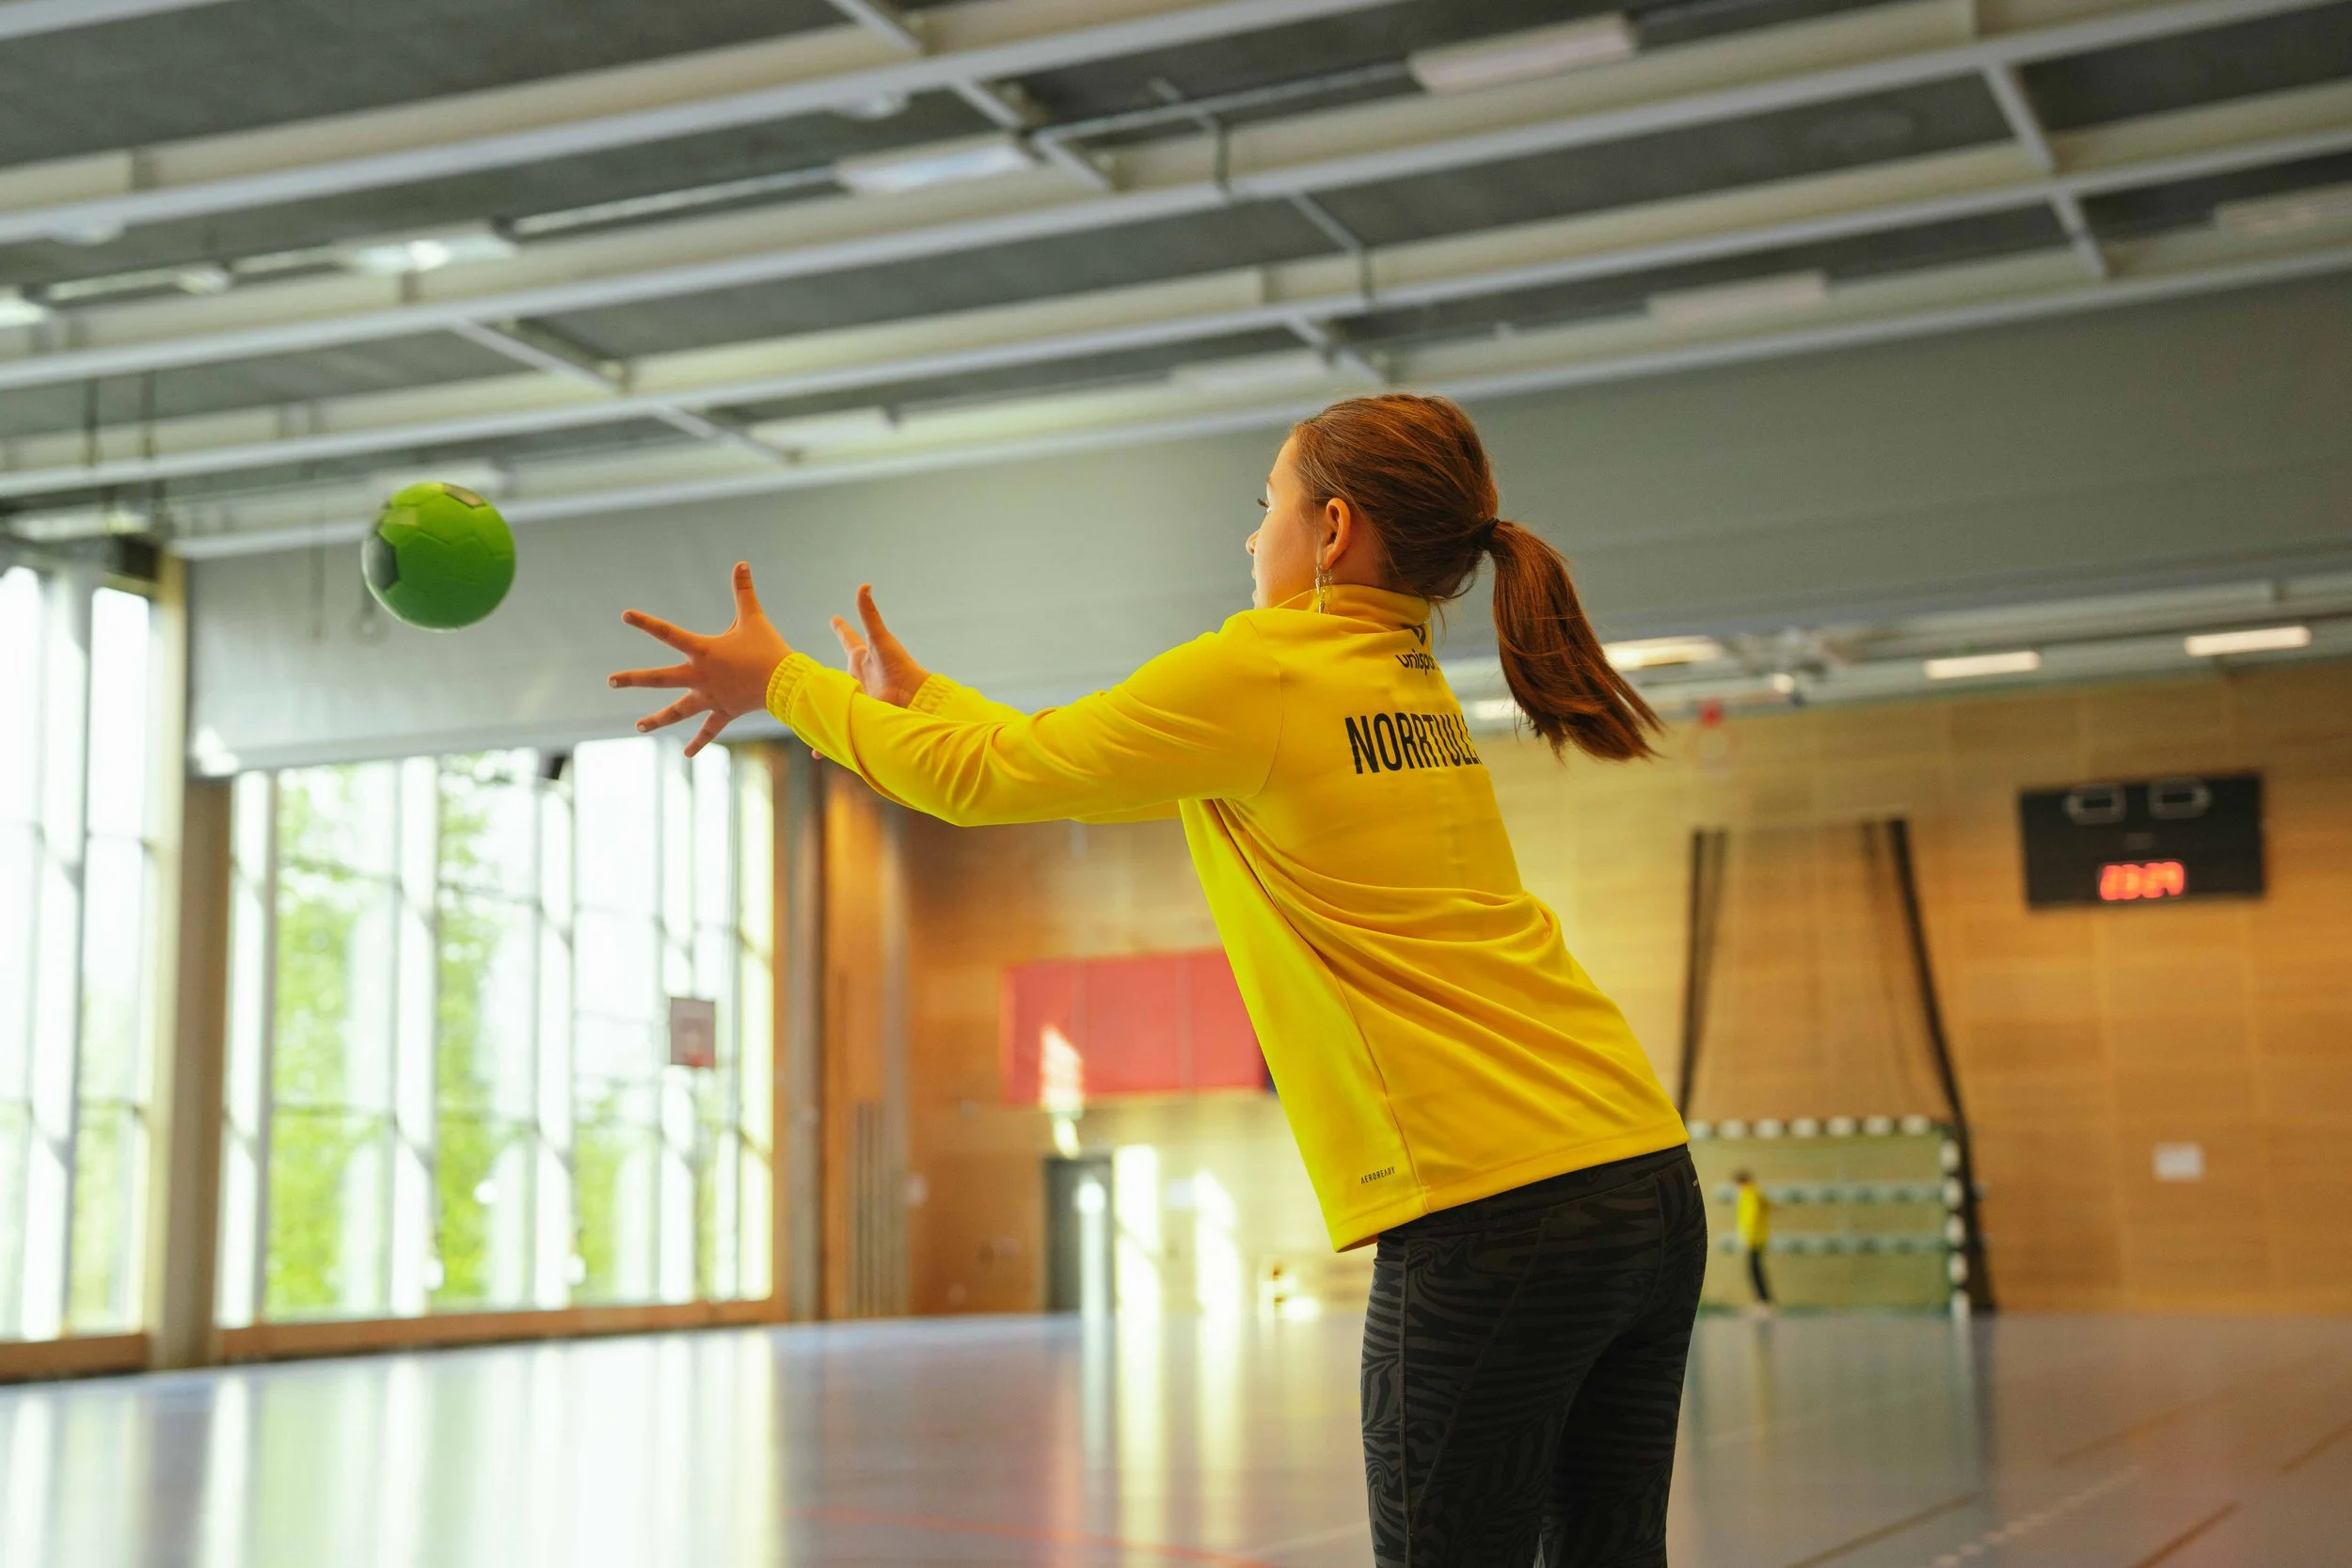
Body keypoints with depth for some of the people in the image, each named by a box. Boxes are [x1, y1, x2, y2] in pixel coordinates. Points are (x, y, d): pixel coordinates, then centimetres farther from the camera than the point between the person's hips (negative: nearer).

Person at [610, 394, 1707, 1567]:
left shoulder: (1263, 669, -7)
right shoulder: (1412, 689, 18)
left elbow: (986, 777, 2)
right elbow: (1111, 775, 27)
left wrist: (783, 681, 16)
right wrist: (914, 700, 35)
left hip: (1494, 1215, -8)